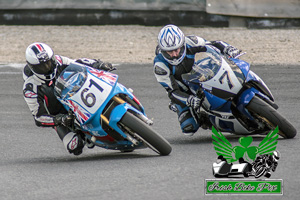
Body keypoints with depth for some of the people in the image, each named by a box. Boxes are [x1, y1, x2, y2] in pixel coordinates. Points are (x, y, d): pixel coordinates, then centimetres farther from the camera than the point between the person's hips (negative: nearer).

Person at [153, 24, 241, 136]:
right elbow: (172, 90, -27)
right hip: (183, 92, -2)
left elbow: (214, 45, -8)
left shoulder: (190, 42, -23)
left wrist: (228, 49, -29)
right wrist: (189, 100, -45)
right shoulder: (159, 65, -29)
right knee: (189, 129, -17)